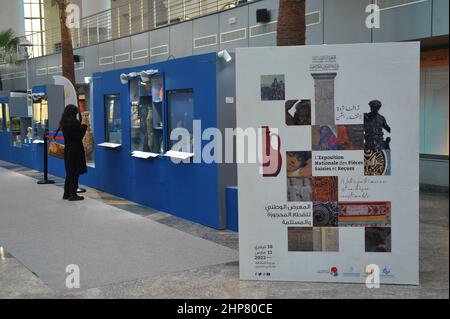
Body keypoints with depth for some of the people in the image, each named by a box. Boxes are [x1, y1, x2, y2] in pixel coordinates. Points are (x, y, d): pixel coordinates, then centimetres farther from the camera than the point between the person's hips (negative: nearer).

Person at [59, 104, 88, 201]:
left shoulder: (64, 123, 7)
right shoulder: (74, 122, -18)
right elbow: (80, 136, -15)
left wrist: (80, 125, 7)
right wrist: (83, 126, -3)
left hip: (68, 150, 8)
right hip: (75, 150, -8)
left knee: (69, 172, 16)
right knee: (75, 172, 0)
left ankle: (66, 193, 21)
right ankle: (73, 194, 3)